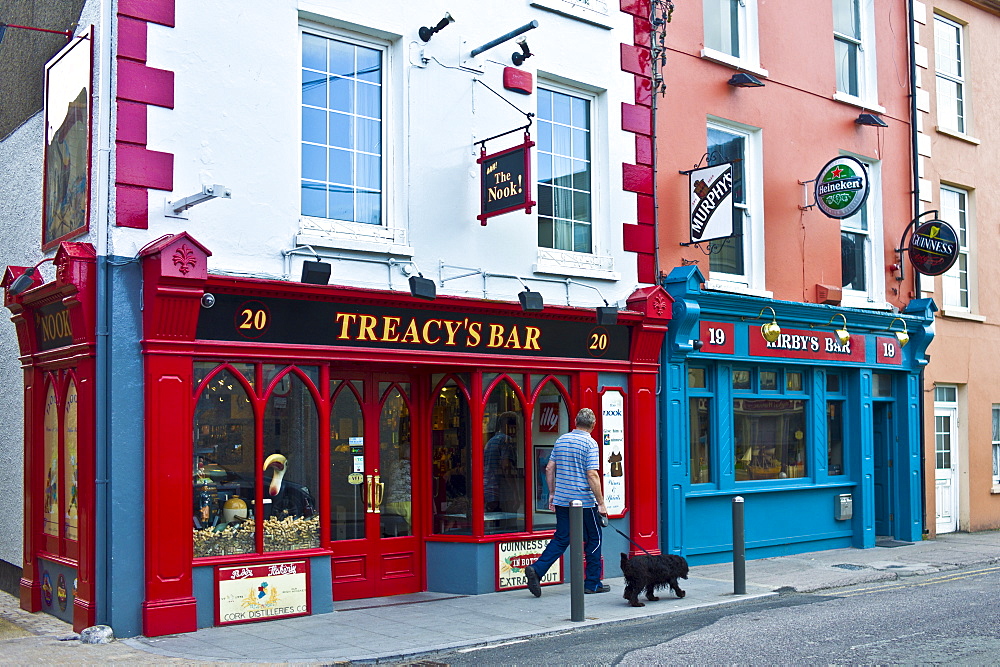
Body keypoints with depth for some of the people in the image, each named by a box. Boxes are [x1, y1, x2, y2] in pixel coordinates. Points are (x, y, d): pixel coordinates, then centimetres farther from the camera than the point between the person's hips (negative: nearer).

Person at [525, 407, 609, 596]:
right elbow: (592, 475, -17)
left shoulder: (561, 440, 9)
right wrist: (601, 503, -13)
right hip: (585, 501, -5)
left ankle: (536, 569, -7)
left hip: (562, 500, 5)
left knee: (561, 539, 10)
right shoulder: (590, 443, -10)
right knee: (594, 540, 10)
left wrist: (552, 493, 19)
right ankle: (592, 583, 15)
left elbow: (549, 469, 10)